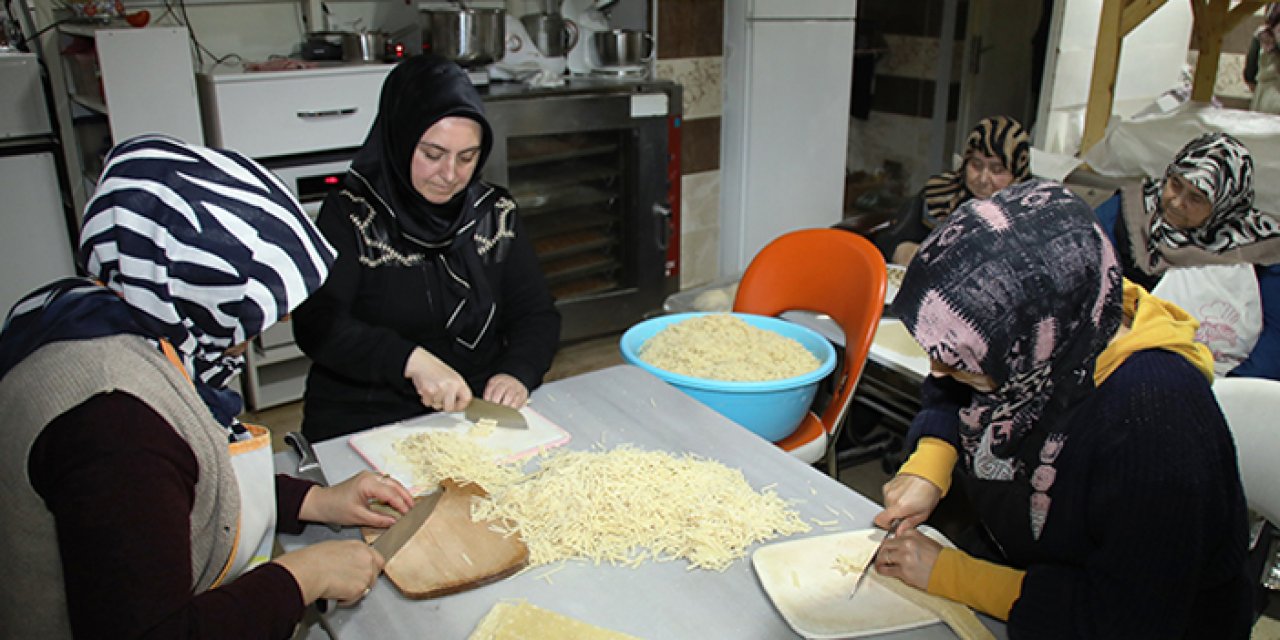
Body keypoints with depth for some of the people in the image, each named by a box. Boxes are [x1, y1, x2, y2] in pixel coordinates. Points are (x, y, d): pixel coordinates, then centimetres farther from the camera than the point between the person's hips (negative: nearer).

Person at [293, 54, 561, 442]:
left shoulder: (495, 213, 7)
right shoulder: (350, 216, -4)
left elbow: (537, 315, 7)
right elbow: (315, 323, -13)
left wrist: (517, 373, -14)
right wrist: (412, 360, -27)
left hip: (483, 407, 3)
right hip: (364, 420, -2)